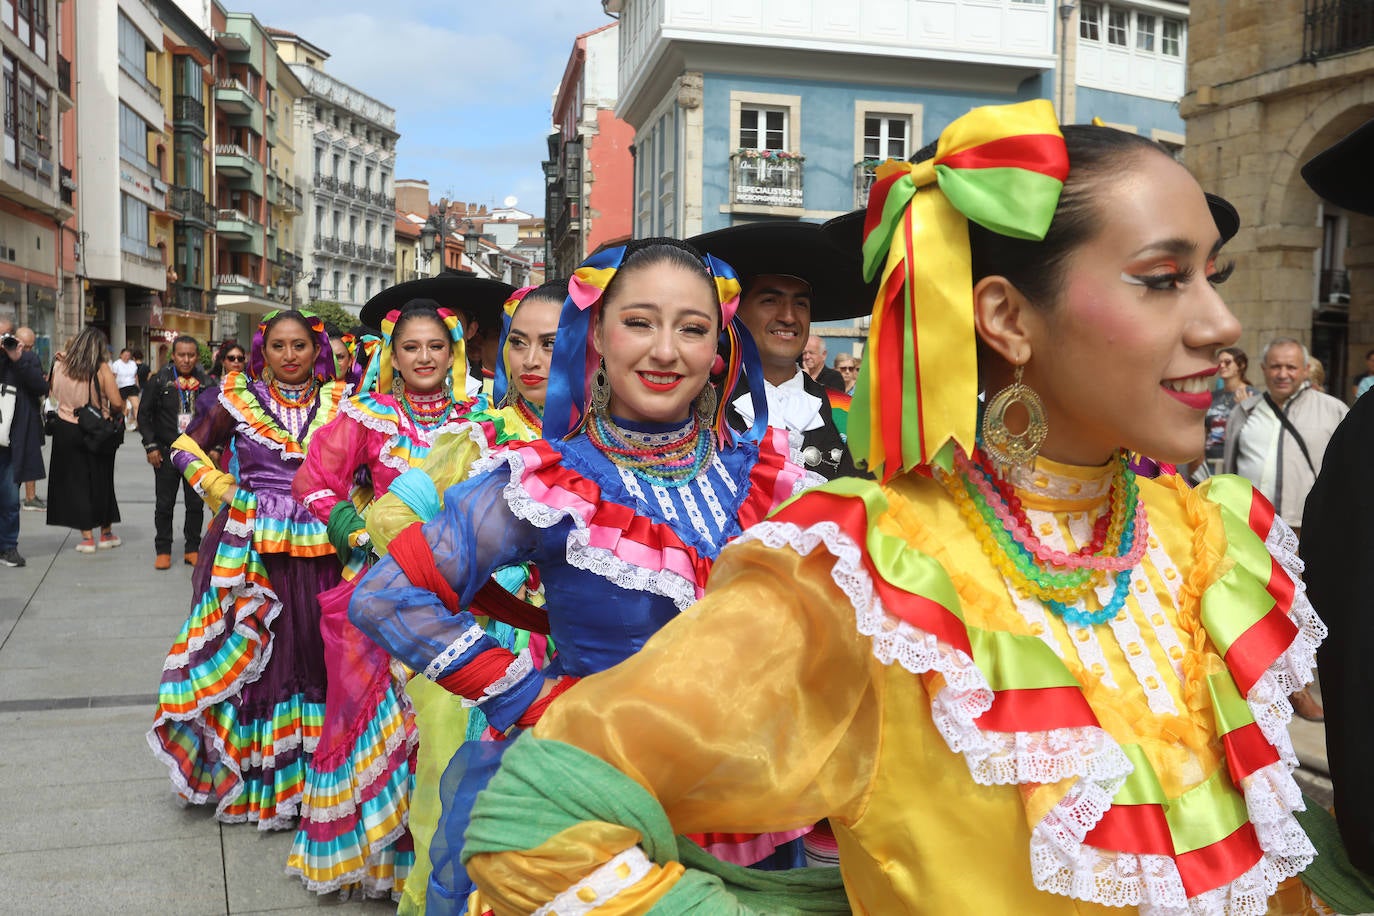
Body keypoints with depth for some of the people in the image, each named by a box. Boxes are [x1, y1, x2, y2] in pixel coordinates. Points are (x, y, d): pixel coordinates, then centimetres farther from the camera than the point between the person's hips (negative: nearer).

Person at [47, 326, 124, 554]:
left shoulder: (60, 364, -5)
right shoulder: (102, 369, -13)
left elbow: (52, 392, 9)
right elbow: (117, 403, -15)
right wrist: (114, 413, 4)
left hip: (66, 430, 1)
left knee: (76, 482, 8)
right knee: (100, 481, 13)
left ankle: (87, 536, 8)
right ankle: (106, 533, 22)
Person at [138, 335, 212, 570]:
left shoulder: (206, 383, 3)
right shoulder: (159, 380, -2)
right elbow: (144, 414, 2)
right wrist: (150, 446, -5)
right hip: (167, 453, -1)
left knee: (196, 504, 6)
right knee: (164, 505, 4)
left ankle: (192, 549, 17)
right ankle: (163, 550, 14)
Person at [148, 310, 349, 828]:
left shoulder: (337, 403, 6)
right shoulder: (240, 399, 3)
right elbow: (187, 449, 12)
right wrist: (220, 489, 2)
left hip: (318, 547, 1)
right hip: (250, 546, -1)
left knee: (313, 646, 4)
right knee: (247, 646, 2)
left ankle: (306, 773, 18)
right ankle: (246, 769, 18)